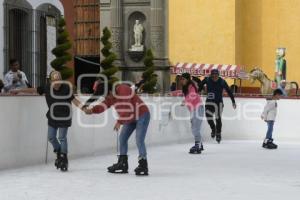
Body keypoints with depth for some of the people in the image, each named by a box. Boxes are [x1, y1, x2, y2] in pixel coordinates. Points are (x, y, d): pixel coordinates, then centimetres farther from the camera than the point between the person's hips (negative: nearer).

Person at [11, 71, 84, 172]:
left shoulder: (67, 88, -14)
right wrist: (18, 91, 6)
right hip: (52, 117, 4)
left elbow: (74, 100, -11)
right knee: (51, 137, 7)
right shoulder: (47, 88, -6)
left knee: (62, 138, -4)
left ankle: (64, 160, 7)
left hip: (64, 117, -4)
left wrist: (82, 107, -26)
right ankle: (59, 153, 31)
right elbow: (34, 90, 2)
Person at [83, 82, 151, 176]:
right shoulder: (111, 96, 2)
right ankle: (122, 164, 18)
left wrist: (119, 122, -29)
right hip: (130, 118, 10)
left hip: (142, 115, -10)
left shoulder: (123, 90, -27)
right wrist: (92, 110, -23)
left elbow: (126, 108, -31)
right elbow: (103, 105, -7)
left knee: (139, 140, -18)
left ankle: (143, 165, -15)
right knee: (122, 138, 9)